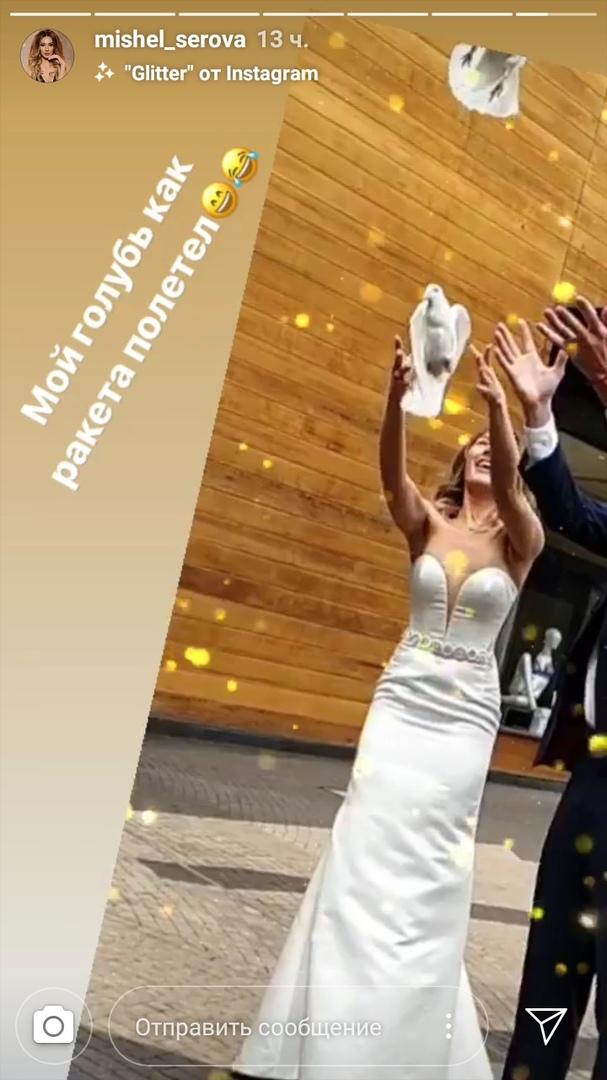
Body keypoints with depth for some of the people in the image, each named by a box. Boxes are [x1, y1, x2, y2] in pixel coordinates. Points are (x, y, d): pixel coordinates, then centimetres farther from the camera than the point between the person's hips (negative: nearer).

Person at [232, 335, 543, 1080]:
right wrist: (396, 397, -32)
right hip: (404, 699, 1)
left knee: (427, 869, 2)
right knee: (368, 854, -4)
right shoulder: (427, 523, 4)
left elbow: (510, 482, -20)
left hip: (467, 713, -1)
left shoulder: (519, 539, 1)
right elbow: (391, 473, -15)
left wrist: (498, 404, -36)